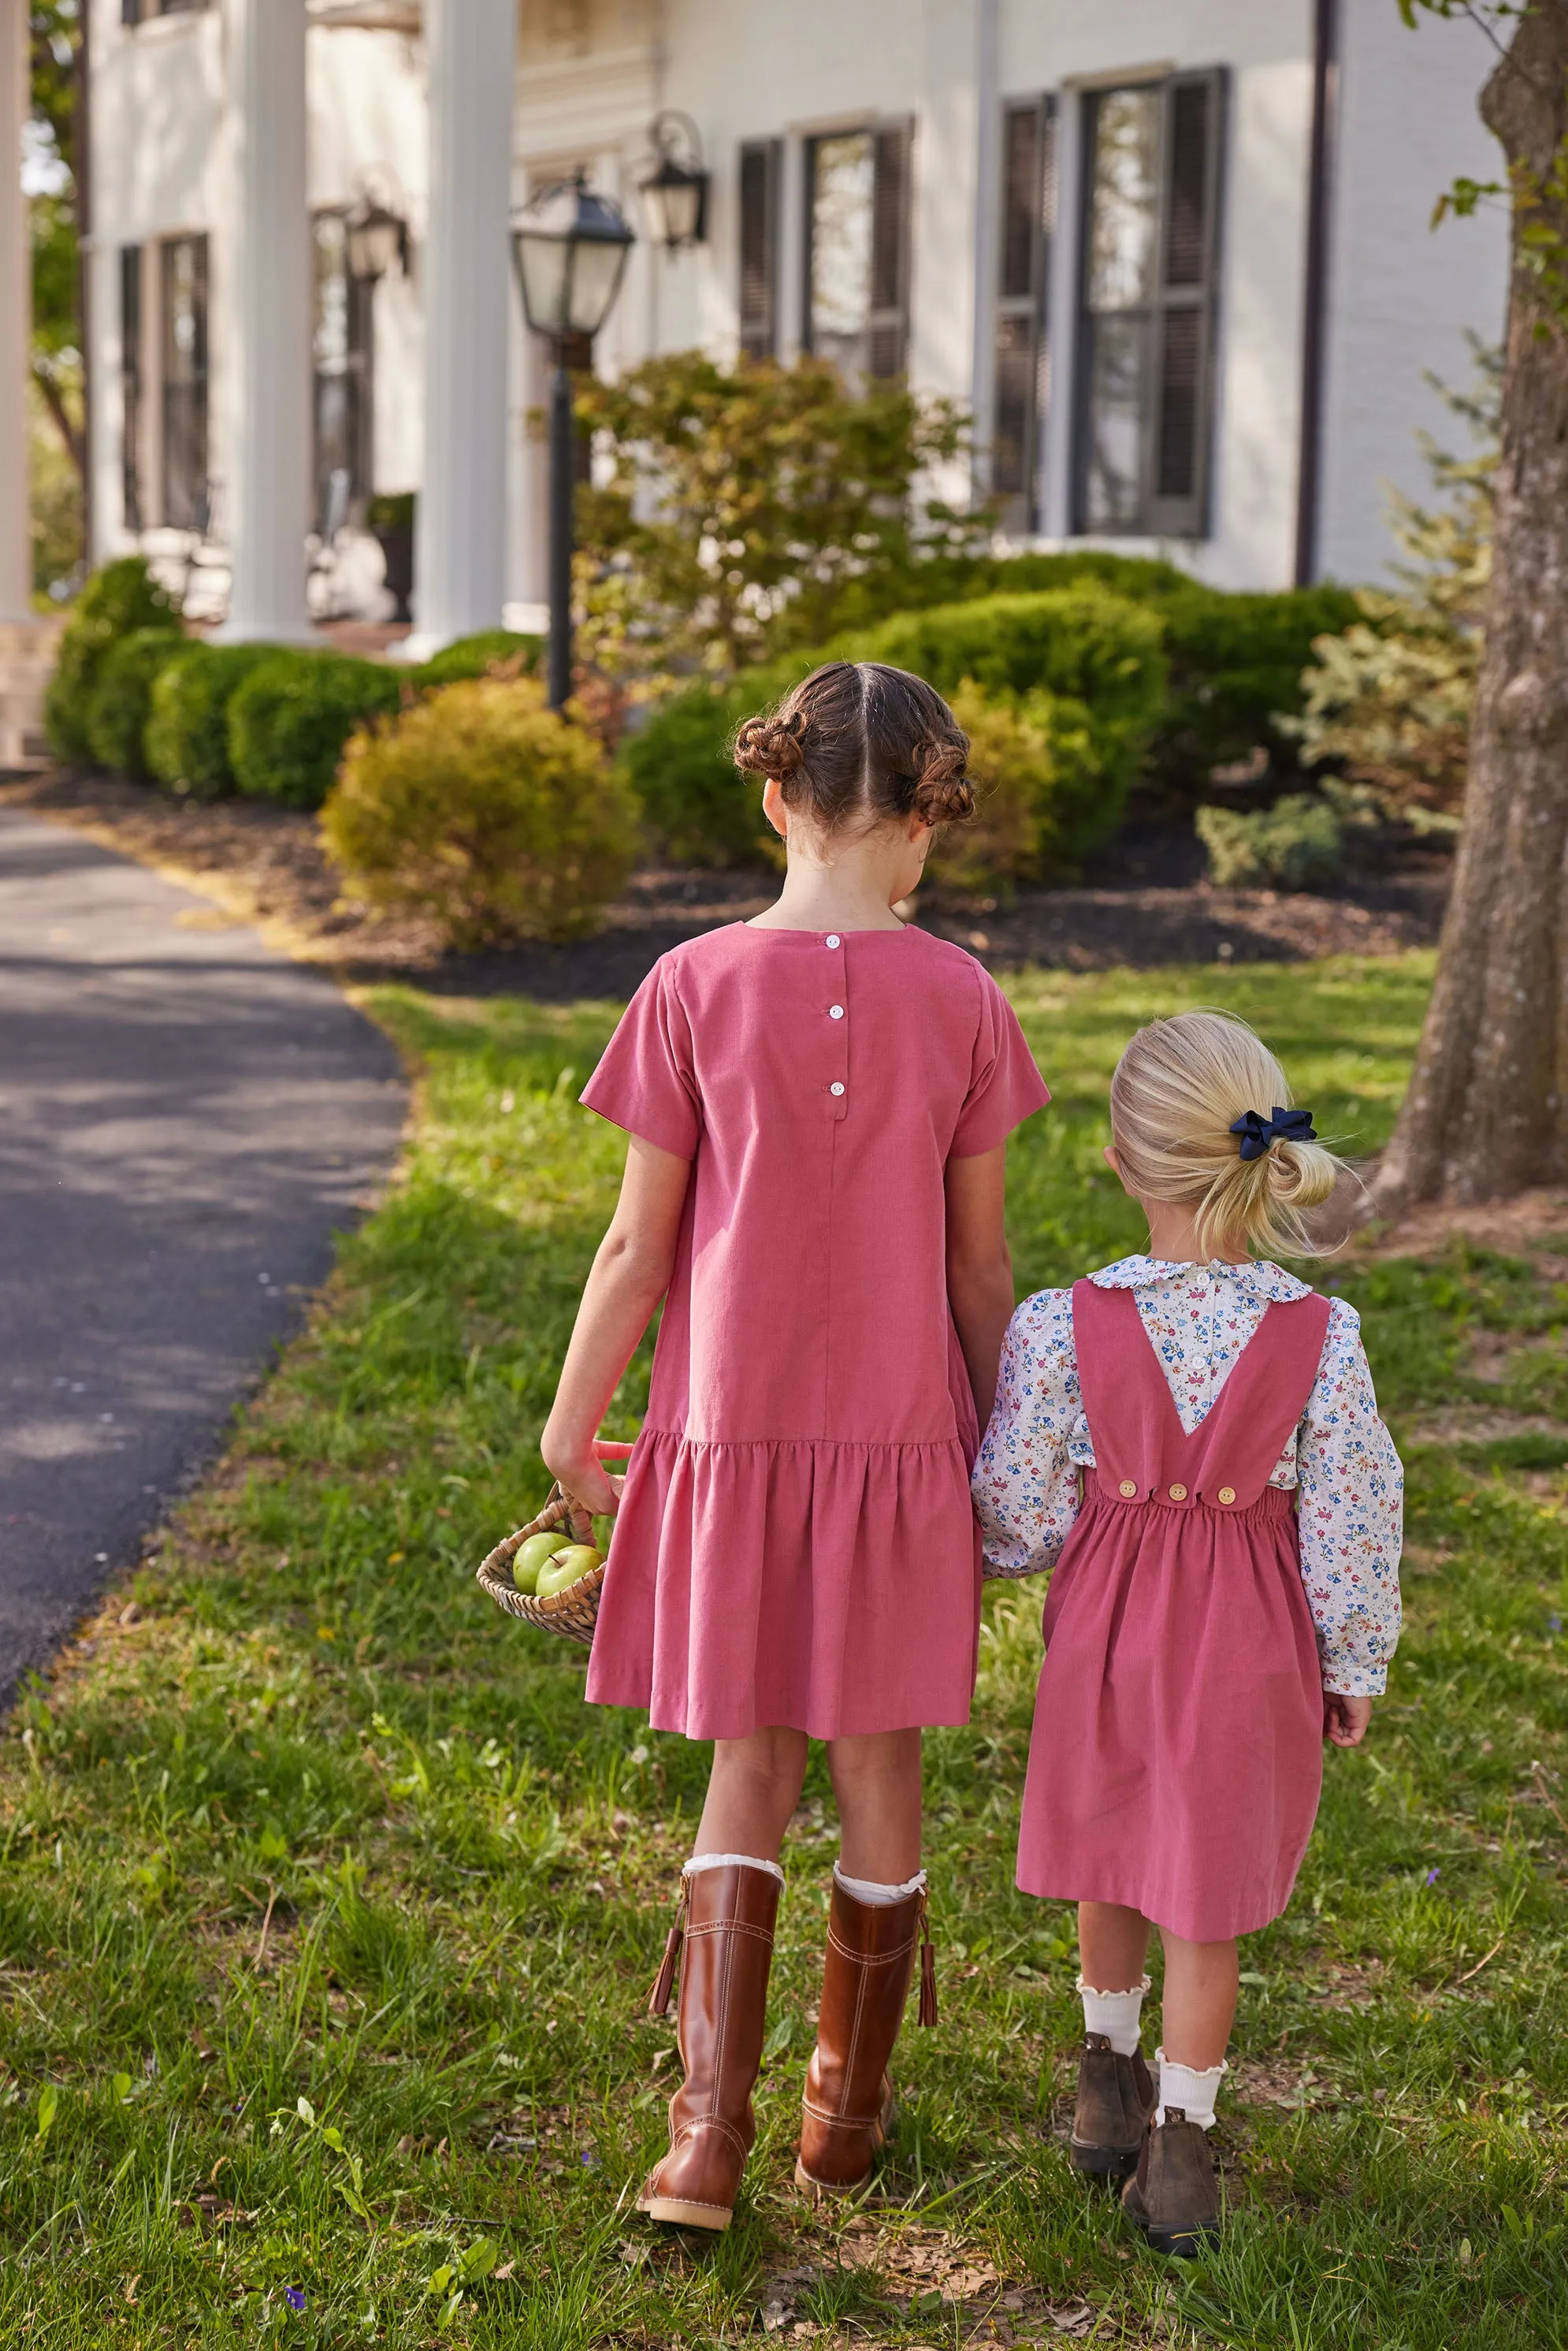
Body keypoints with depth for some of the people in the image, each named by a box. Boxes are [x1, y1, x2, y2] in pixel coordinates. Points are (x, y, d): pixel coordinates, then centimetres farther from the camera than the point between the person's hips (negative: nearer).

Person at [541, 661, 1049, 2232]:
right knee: (880, 1774, 14)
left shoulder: (697, 987, -10)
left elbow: (638, 1244, -6)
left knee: (748, 1775, 12)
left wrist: (572, 1416, 8)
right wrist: (993, 1436, 12)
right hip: (901, 1433, 0)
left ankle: (710, 2131, 4)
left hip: (734, 1435, 0)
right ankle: (848, 2107, 28)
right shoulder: (960, 1000, -7)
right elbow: (979, 1261, -1)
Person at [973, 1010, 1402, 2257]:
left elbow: (1016, 1514, -10)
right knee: (1209, 1891, 15)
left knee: (1112, 1851, 24)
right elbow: (1350, 1526, -9)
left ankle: (1110, 2076, 44)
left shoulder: (1060, 1328, -19)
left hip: (1109, 1623, 1)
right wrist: (1355, 1664, 5)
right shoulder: (1324, 1339, -17)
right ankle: (1180, 2141, 25)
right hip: (1251, 1640, -1)